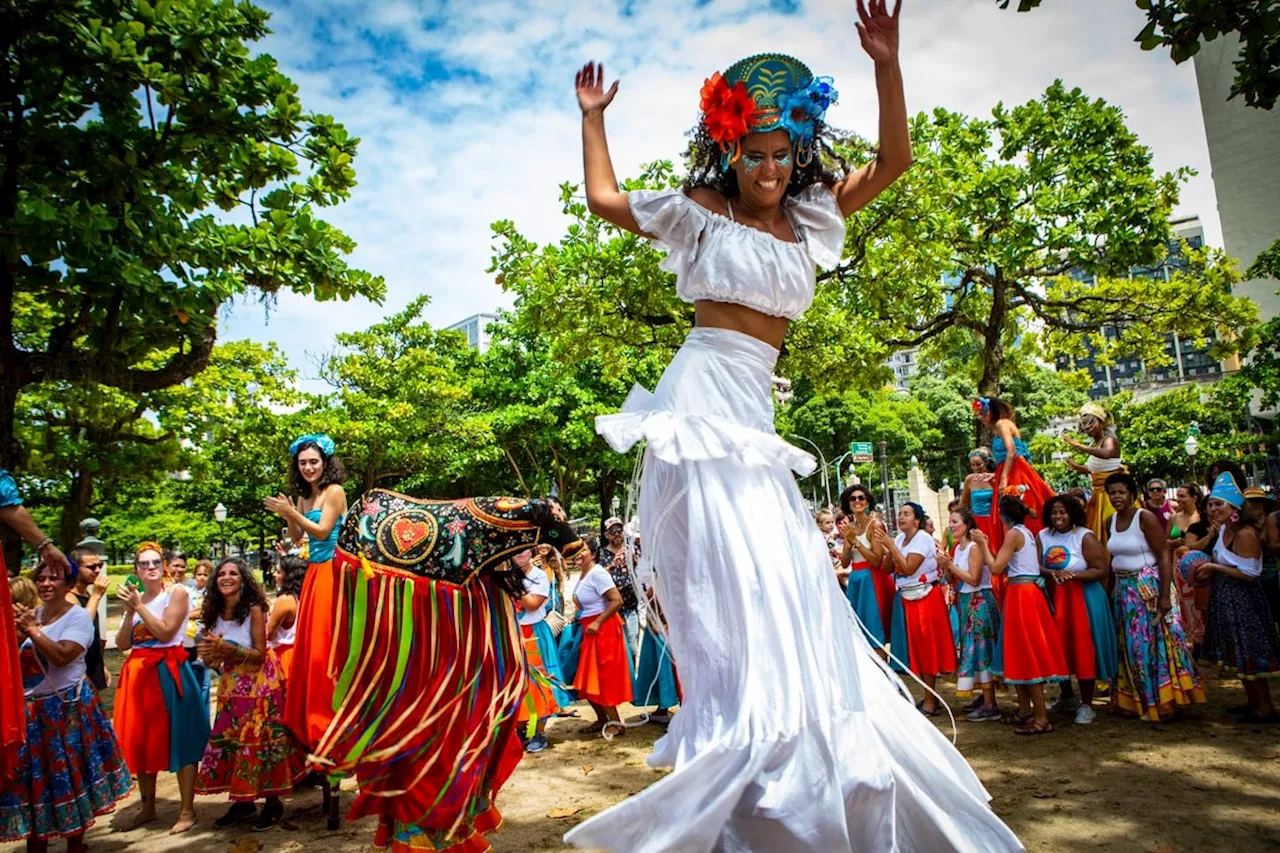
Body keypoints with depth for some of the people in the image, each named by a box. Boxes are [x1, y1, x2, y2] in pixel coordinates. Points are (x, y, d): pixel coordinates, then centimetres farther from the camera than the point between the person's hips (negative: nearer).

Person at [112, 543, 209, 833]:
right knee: (140, 739, 9)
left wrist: (139, 606, -12)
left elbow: (166, 632, -15)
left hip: (167, 671, -6)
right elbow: (122, 644, 6)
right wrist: (129, 611, -6)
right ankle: (147, 807, 25)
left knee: (177, 737, -4)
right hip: (138, 672, 6)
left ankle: (187, 811, 2)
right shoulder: (134, 597, 13)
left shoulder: (176, 592, -3)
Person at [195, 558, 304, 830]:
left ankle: (272, 802, 9)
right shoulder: (215, 612, 2)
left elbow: (259, 654, -17)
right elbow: (215, 656, 9)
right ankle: (242, 801, 18)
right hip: (231, 684, 6)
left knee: (260, 739, -3)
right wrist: (210, 656, -14)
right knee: (230, 739, 5)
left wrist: (226, 648, -27)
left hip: (260, 683, -6)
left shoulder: (254, 608, -16)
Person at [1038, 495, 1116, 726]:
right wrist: (1053, 573, -20)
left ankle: (1087, 705, 9)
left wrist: (1073, 575, -24)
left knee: (1083, 649, -3)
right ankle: (1066, 696, 30)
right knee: (1059, 648, 10)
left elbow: (1101, 570, -12)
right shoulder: (1043, 536, 5)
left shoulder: (1085, 537, -8)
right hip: (1054, 599, 4)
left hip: (1082, 597, -4)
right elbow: (1036, 566, -1)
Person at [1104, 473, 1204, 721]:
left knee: (1151, 643, -2)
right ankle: (1135, 700, 23)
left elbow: (1164, 556, -15)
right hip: (1123, 588, 7)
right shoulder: (1112, 520, 8)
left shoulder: (1145, 517, -12)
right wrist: (1113, 589, 10)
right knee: (1129, 645, 11)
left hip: (1148, 587, -7)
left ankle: (1159, 703, 11)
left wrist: (1165, 596, -20)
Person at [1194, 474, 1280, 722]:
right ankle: (1252, 701, 29)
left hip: (1241, 599, -9)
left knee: (1249, 655, -2)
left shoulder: (1245, 534, -21)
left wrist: (1214, 567, -18)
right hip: (1226, 599, 10)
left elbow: (1249, 574, -22)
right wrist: (1209, 572, 2)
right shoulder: (1224, 529, 7)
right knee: (1238, 655, 17)